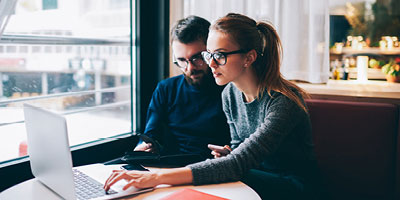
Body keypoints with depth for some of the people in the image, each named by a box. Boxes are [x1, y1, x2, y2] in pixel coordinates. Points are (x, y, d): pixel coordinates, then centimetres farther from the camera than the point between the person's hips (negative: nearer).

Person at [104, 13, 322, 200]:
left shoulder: (283, 102, -26)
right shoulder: (230, 93, -2)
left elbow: (239, 163, -35)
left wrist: (157, 177, -43)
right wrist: (228, 155, -14)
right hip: (256, 175, 6)